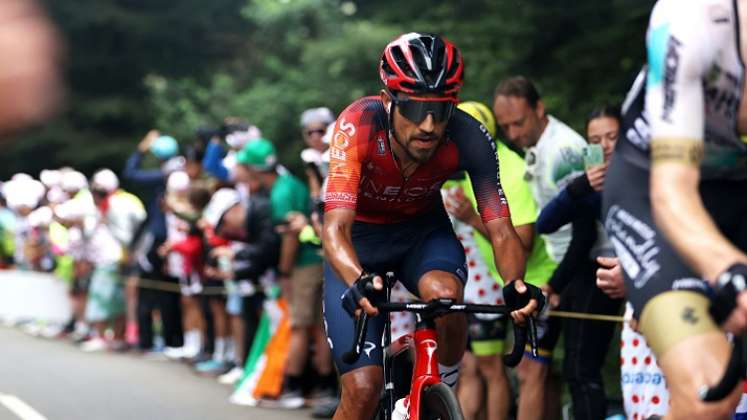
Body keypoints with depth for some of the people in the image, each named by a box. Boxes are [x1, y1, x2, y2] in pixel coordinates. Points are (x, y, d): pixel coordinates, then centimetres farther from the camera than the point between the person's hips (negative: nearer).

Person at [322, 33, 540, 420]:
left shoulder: (469, 138, -26)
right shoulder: (358, 126, -33)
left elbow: (501, 231, -27)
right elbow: (335, 228, -40)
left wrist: (516, 283, -49)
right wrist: (357, 282, -60)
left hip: (423, 231, 2)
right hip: (360, 238, -2)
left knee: (445, 294, -34)